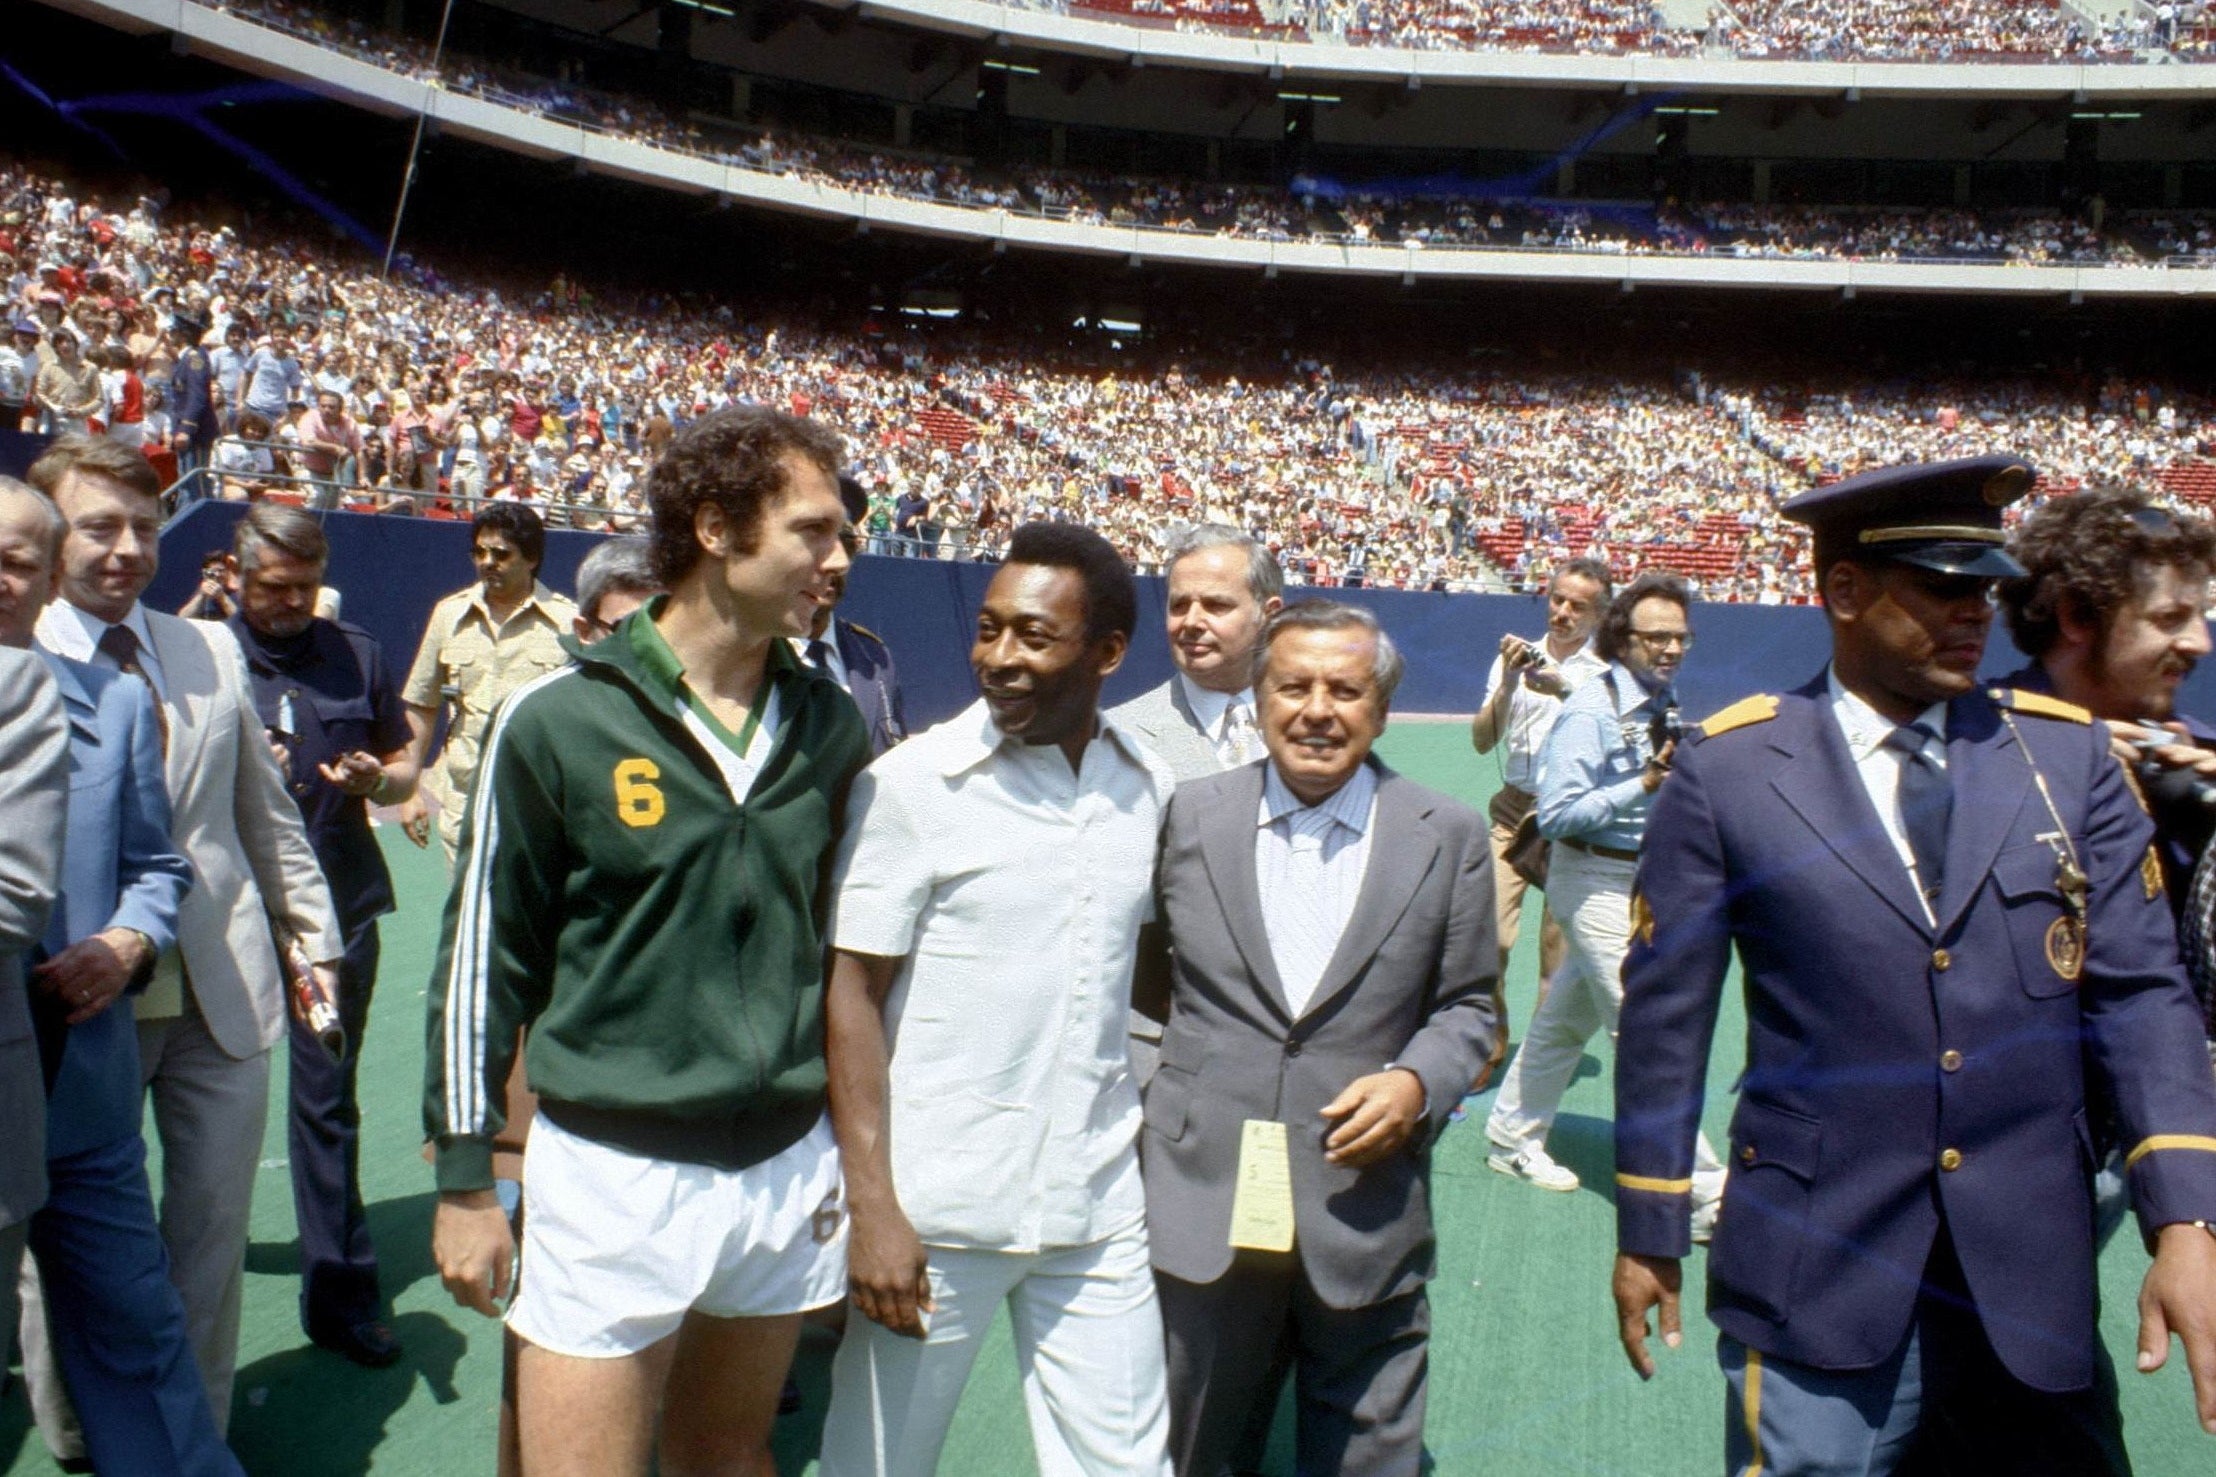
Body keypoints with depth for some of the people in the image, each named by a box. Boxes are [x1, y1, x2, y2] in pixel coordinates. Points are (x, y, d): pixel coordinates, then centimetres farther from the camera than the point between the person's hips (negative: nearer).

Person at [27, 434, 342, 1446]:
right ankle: (75, 1432, 33)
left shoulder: (212, 651, 7)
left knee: (213, 1228, 11)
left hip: (222, 993, 3)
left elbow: (267, 813, 13)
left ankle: (197, 1429, 28)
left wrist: (315, 938, 13)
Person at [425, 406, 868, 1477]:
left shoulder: (829, 727, 1)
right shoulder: (557, 720, -11)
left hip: (789, 1170, 4)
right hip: (611, 1176, -4)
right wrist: (464, 1180, -2)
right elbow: (483, 955, -4)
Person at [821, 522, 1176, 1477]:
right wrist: (872, 1207, -13)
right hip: (936, 1207, -3)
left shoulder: (1148, 790, 2)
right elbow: (851, 994, -8)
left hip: (1099, 1209, 3)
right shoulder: (912, 783, -9)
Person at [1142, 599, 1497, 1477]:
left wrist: (1417, 1082, -12)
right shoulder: (1188, 815, 2)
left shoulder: (1449, 839, 0)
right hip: (1201, 1206, 1)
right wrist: (1144, 1101, 3)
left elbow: (1466, 1005, 5)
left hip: (1366, 1215, 0)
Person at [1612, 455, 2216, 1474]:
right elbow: (1665, 1012, -2)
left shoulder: (2068, 753, 3)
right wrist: (1647, 1230, 1)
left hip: (2036, 1282, 3)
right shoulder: (1729, 769, -6)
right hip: (1819, 1286, -3)